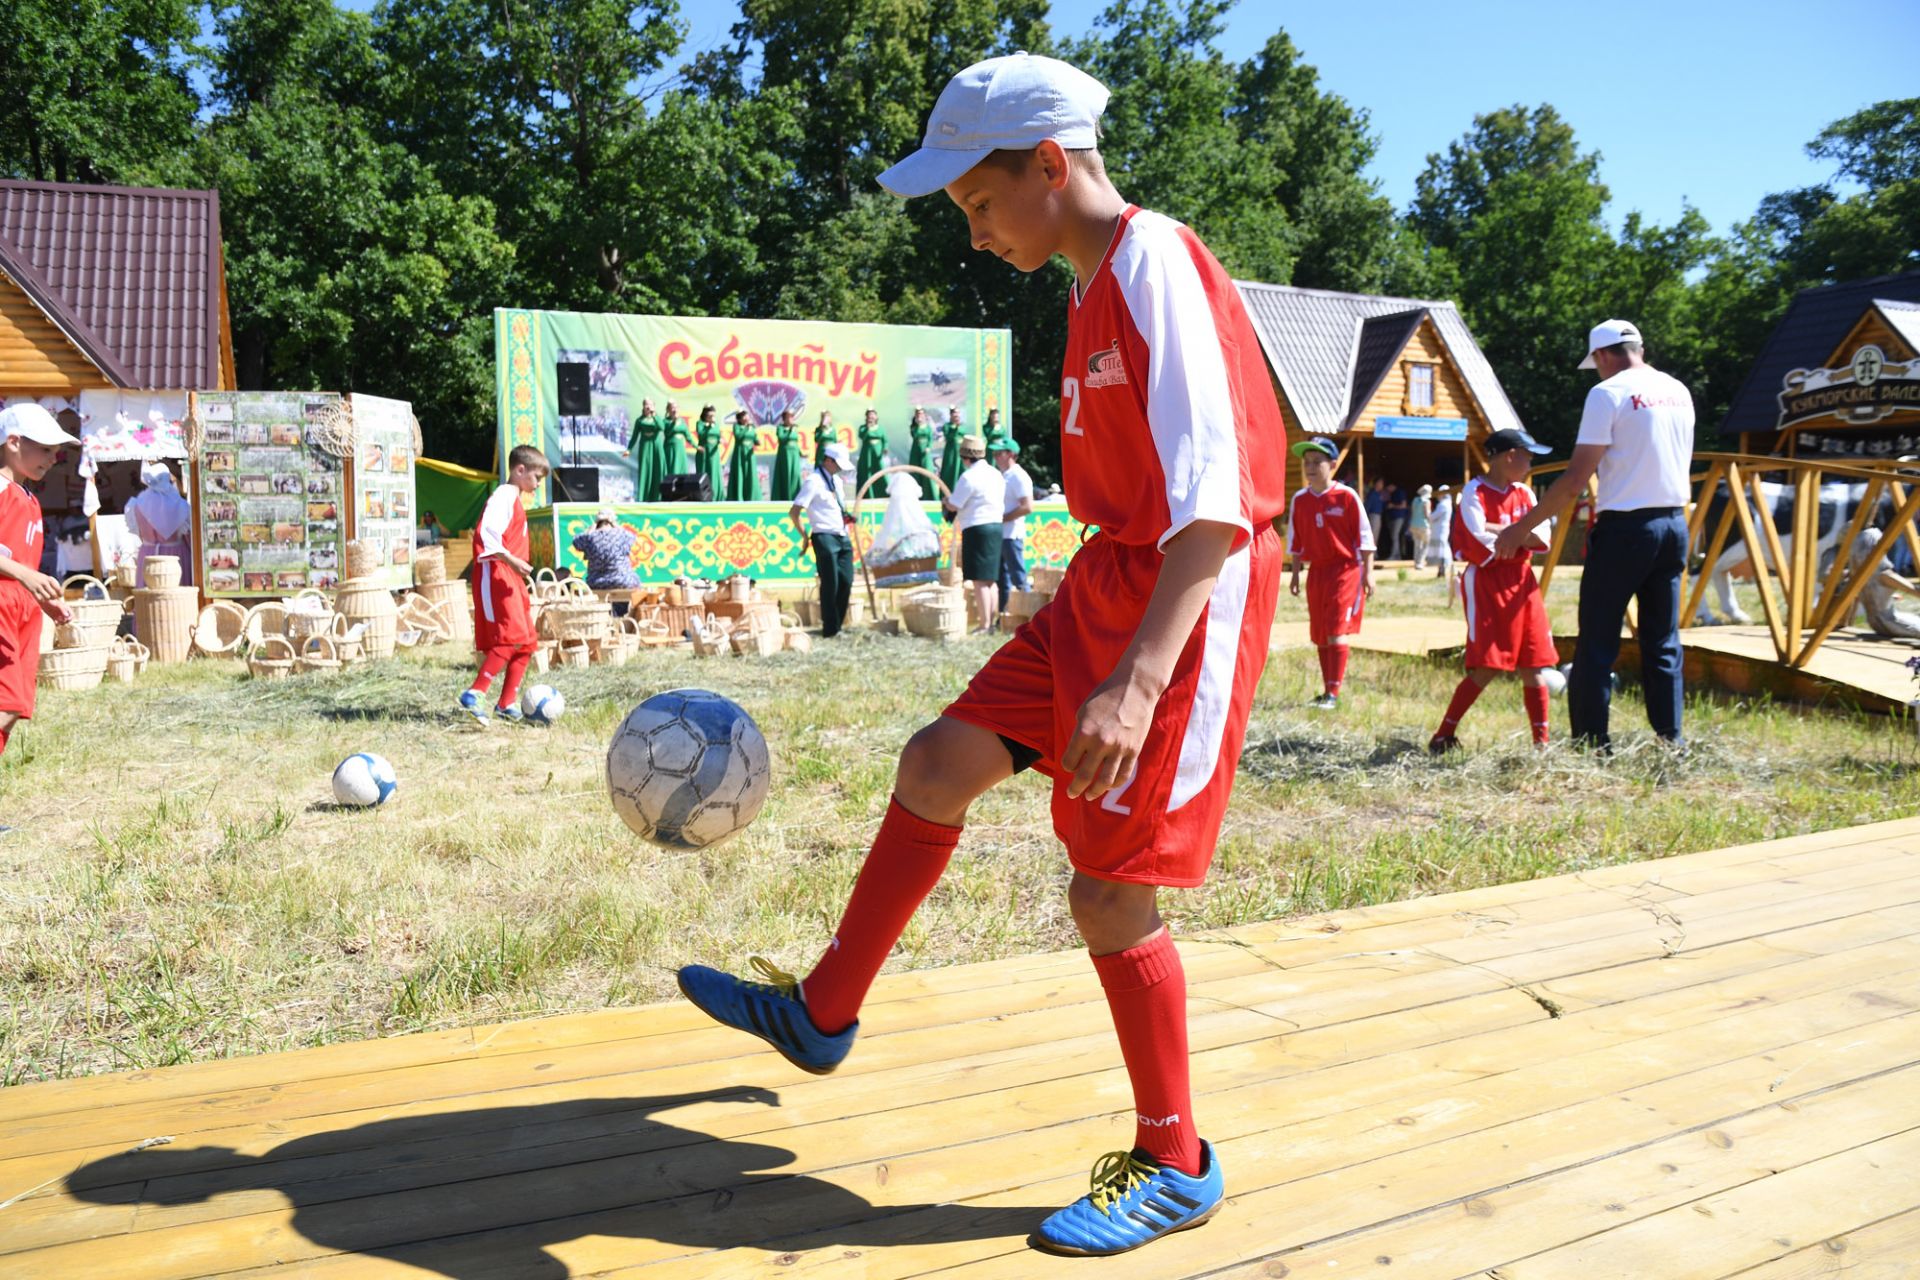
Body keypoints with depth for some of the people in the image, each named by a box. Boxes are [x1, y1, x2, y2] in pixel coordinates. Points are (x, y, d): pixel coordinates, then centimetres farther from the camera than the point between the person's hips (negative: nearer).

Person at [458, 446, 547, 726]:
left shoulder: (515, 499, 22)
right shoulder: (503, 496, -9)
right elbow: (486, 533, -23)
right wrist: (512, 561, -29)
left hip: (512, 579, 10)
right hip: (496, 576, -10)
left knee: (526, 643, 8)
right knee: (512, 638, -19)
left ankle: (507, 704, 13)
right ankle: (475, 694, -19)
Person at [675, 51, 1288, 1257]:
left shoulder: (1156, 262, -16)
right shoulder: (1096, 284, 13)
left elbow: (1214, 503, -26)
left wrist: (1136, 679, -34)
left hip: (1188, 608, -10)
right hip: (1108, 585, 10)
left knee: (1110, 892, -5)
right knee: (940, 763, 11)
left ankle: (1175, 1167, 18)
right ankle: (824, 1015, 28)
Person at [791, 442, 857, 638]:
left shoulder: (837, 480, 16)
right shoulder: (813, 481, -10)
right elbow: (794, 512, -13)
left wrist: (847, 518, 10)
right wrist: (805, 537, -8)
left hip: (843, 537, 8)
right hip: (825, 538, -8)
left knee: (846, 582, 4)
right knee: (830, 585, -5)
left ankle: (837, 627, 15)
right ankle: (829, 631, 4)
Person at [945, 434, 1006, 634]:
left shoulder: (969, 476, -13)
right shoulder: (996, 474, 13)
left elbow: (954, 506, -12)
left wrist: (945, 501, 12)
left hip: (977, 529, -8)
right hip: (996, 526, 8)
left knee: (979, 581, -7)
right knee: (991, 579, 14)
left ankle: (984, 625, -8)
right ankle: (993, 621, 16)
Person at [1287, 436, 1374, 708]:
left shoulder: (1346, 496, -10)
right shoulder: (1299, 500, 3)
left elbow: (1364, 535, -6)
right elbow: (1295, 540, 11)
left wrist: (1368, 572, -8)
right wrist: (1295, 574, 12)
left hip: (1345, 569, -5)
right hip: (1316, 571, 5)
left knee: (1336, 631, -12)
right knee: (1320, 635, 9)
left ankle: (1333, 693, -9)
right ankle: (1327, 691, 19)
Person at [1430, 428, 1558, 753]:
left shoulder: (1524, 492, 13)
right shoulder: (1474, 492, -7)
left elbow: (1543, 538, 1)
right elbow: (1483, 542, -18)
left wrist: (1500, 530, -11)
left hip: (1522, 583, 6)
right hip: (1486, 583, -6)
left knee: (1533, 667, 6)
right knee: (1486, 668, -9)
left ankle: (1542, 741, 12)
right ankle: (1444, 734, 2)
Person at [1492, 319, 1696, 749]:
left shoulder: (1608, 393, -9)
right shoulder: (1679, 392, 12)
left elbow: (1575, 481, -13)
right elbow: (1679, 464, 19)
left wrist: (1522, 528, -9)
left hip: (1625, 528, -7)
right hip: (1675, 524, 7)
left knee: (1597, 642, -1)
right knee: (1662, 642, 13)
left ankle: (1592, 742, -1)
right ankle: (1671, 739, 14)